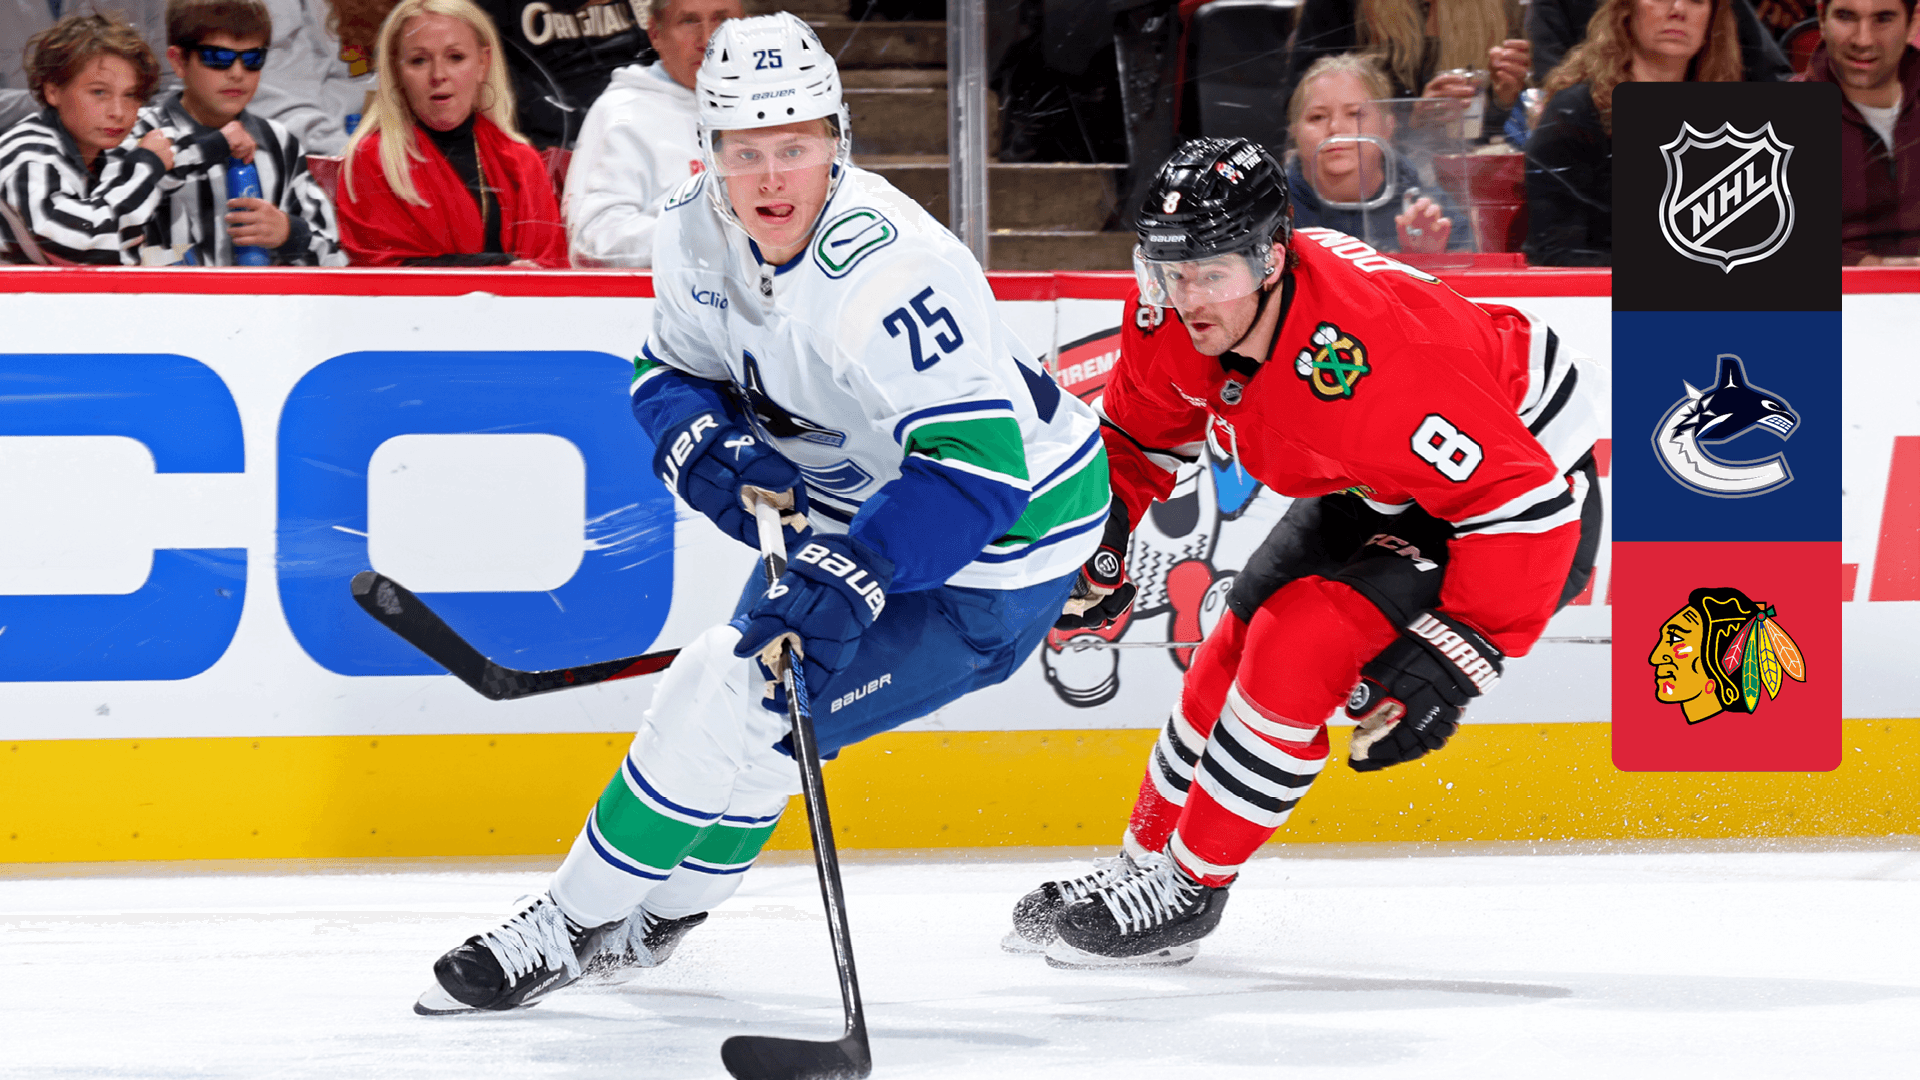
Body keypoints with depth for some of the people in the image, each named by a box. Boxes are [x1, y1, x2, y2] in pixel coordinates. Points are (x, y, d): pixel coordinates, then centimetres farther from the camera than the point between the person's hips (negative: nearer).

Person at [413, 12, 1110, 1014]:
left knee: (739, 698, -13)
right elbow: (670, 369, 8)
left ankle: (569, 929, 0)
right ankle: (662, 911, 45)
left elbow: (980, 463, -38)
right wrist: (707, 449, -14)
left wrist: (857, 576, -45)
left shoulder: (888, 270, -35)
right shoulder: (699, 229, -9)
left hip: (995, 531, -8)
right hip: (857, 502, 8)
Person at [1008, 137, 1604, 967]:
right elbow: (1141, 430, 8)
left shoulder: (1365, 356, -40)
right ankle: (1146, 860, 30)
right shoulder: (1172, 318, -17)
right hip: (1373, 492, 8)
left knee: (1299, 649, -20)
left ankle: (1186, 890, -6)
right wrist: (1100, 544, 1)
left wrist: (1450, 659, -38)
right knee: (1239, 649, 10)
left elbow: (1521, 507, -38)